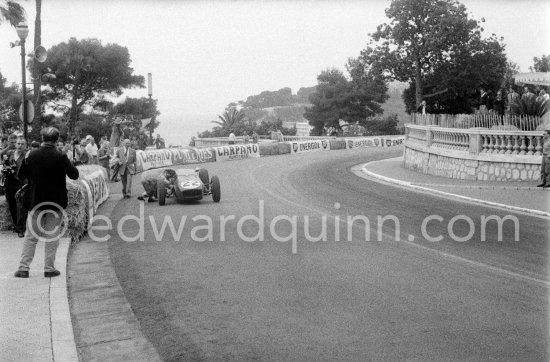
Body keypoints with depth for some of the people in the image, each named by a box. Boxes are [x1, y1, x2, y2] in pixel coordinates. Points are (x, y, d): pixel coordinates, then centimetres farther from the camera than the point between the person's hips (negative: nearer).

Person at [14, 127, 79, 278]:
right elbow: (75, 175, -10)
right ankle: (49, 268, 9)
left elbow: (20, 175, 5)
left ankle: (23, 268, 9)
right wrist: (68, 164, 7)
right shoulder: (60, 157, -13)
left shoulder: (32, 156, -4)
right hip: (56, 202, -2)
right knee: (53, 236, 8)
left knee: (31, 236, 11)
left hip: (36, 202, 2)